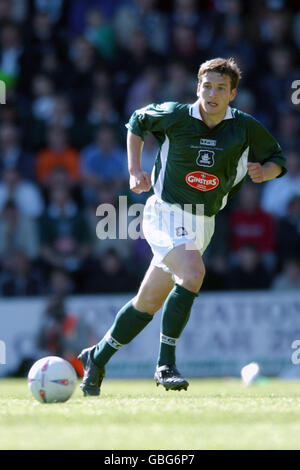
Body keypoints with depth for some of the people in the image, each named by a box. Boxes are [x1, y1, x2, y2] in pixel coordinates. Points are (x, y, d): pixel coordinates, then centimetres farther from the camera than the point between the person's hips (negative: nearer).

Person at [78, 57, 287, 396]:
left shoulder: (245, 128, -3)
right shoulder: (175, 116, -8)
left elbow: (277, 159, 10)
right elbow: (138, 121, 11)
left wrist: (263, 171, -14)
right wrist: (135, 171, 2)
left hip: (202, 223, 4)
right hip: (165, 212, -4)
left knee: (149, 302, 10)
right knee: (193, 272, -31)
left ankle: (96, 358, 29)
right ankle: (165, 364, -26)